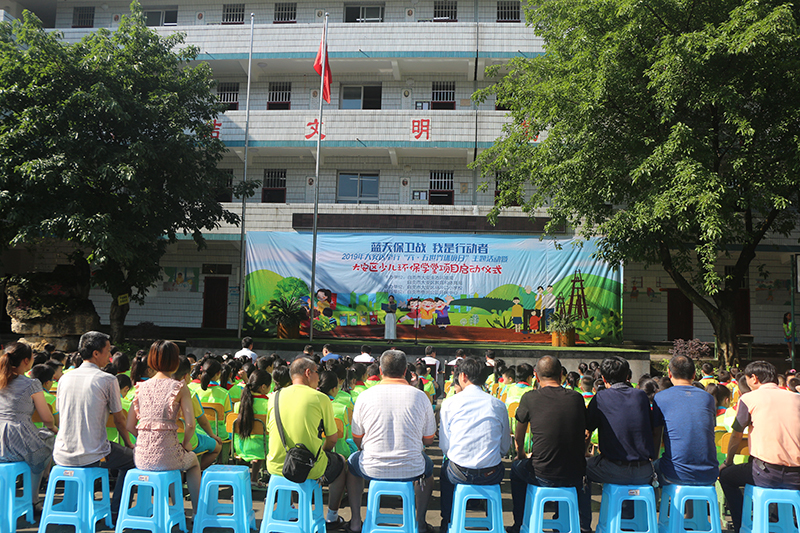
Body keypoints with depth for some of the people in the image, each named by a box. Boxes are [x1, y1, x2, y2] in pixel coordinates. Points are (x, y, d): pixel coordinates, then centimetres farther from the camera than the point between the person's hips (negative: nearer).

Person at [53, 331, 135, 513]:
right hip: (91, 457, -6)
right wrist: (129, 444, 15)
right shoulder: (108, 380, -11)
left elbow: (62, 415, 18)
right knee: (131, 456, 18)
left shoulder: (65, 378, 6)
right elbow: (119, 420, -3)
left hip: (62, 456, 6)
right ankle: (117, 510, 16)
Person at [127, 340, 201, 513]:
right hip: (166, 456, -4)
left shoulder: (141, 387, 5)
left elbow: (130, 426, 7)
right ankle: (197, 512, 29)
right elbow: (190, 425, -12)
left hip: (142, 457, 4)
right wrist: (185, 445, 5)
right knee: (193, 461, 30)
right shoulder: (179, 387, -7)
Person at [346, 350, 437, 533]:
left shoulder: (365, 396, -7)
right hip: (412, 470, 0)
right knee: (428, 465, 35)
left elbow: (357, 439, 3)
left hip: (372, 469, 0)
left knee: (353, 462, 34)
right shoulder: (420, 396, -6)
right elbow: (429, 440, 3)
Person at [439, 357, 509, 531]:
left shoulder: (449, 403, -4)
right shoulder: (498, 405, 0)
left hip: (459, 474, -1)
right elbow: (505, 447, 6)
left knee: (445, 469, 31)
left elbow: (444, 446, -1)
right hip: (491, 476, 1)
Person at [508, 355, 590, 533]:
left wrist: (521, 454, 29)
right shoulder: (577, 398, -2)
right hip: (574, 476, 3)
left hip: (542, 476, -2)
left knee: (517, 467, 30)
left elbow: (518, 436, 7)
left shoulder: (530, 398, -9)